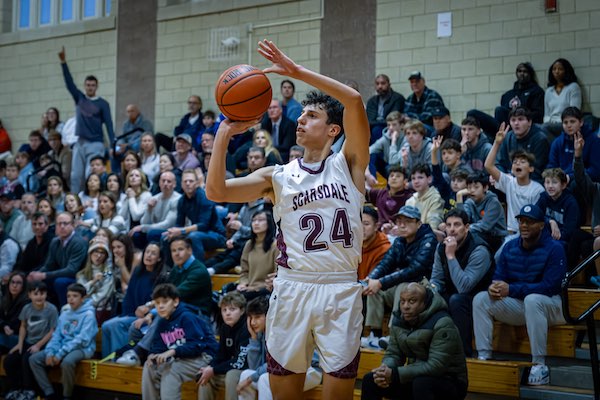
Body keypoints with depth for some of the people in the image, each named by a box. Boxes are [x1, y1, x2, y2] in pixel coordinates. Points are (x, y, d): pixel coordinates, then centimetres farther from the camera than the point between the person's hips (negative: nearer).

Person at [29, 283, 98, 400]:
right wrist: (50, 352, -10)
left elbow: (82, 339, -18)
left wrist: (60, 354, -23)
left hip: (82, 348, -7)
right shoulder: (64, 314, 13)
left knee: (67, 362, -39)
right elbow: (56, 335, 11)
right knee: (34, 359, -6)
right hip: (63, 347, 7)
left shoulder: (88, 314, -9)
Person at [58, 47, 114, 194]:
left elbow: (108, 124, -3)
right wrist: (63, 62, -7)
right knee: (76, 176, 0)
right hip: (79, 143, 4)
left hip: (95, 144, -4)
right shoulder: (79, 98, 12)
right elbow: (69, 82, 4)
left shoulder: (102, 104, 2)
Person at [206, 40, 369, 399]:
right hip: (292, 287, 2)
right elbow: (217, 191, 0)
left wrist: (296, 71, -12)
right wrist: (225, 134, -5)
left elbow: (354, 100, -9)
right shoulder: (278, 176, 11)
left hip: (341, 288, -2)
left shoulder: (348, 163, 5)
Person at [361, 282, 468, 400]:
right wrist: (385, 370, -21)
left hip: (449, 382, -7)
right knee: (370, 380, -7)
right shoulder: (399, 319, 1)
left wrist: (395, 374, -31)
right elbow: (393, 354, 5)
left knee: (421, 383, -38)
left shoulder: (442, 325, -21)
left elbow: (436, 366, -28)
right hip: (416, 378, 7)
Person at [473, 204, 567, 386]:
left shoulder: (554, 248, -13)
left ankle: (539, 365, -34)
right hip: (518, 305, 6)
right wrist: (494, 288, -24)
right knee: (481, 299, -13)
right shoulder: (510, 247, 4)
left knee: (532, 299, -40)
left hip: (550, 305, -6)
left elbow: (550, 287, -22)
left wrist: (511, 289, -27)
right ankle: (483, 357, -17)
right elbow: (498, 277, 4)